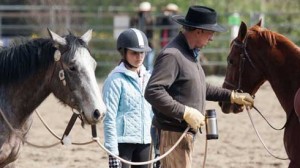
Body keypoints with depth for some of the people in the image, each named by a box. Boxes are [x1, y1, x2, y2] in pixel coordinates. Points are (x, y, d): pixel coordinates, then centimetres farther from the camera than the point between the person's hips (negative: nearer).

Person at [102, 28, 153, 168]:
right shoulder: (116, 80, -8)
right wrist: (112, 151, -15)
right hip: (123, 141, -6)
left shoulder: (147, 78, 11)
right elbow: (109, 118, -11)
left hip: (144, 141, 6)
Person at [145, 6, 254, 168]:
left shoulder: (189, 53, 14)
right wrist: (186, 112, -27)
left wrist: (232, 96, 23)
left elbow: (200, 88, 28)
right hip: (174, 134, -11)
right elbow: (152, 92, -28)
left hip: (186, 133, 11)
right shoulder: (171, 55, -20)